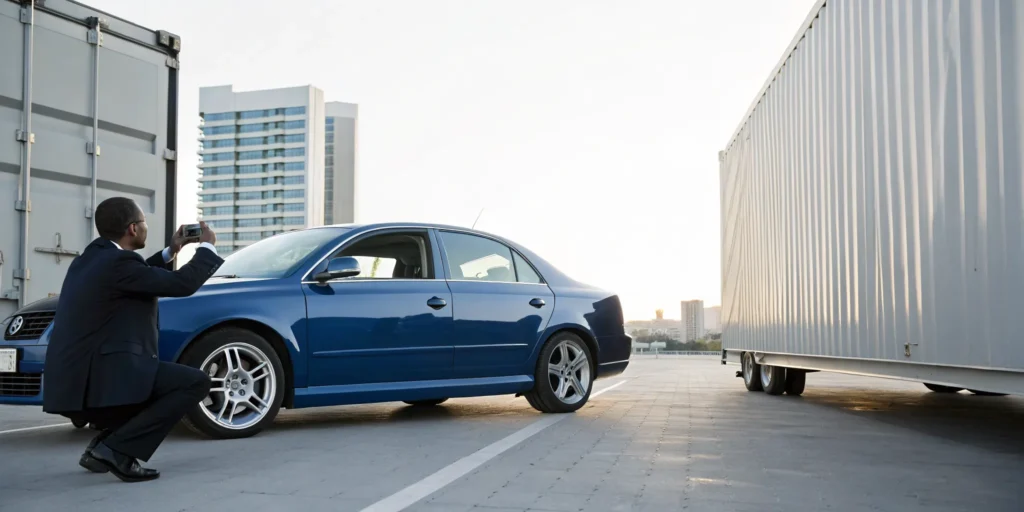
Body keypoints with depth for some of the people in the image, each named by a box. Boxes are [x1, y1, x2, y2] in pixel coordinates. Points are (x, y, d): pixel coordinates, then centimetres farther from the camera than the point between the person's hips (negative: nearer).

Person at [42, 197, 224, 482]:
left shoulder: (89, 259, 16)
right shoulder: (119, 261, -13)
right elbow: (183, 284, -9)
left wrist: (170, 252, 32)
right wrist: (207, 246, 7)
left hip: (74, 381, 10)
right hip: (98, 380, -10)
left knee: (160, 379, 31)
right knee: (196, 382, -10)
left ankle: (102, 447, 15)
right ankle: (118, 449, -12)